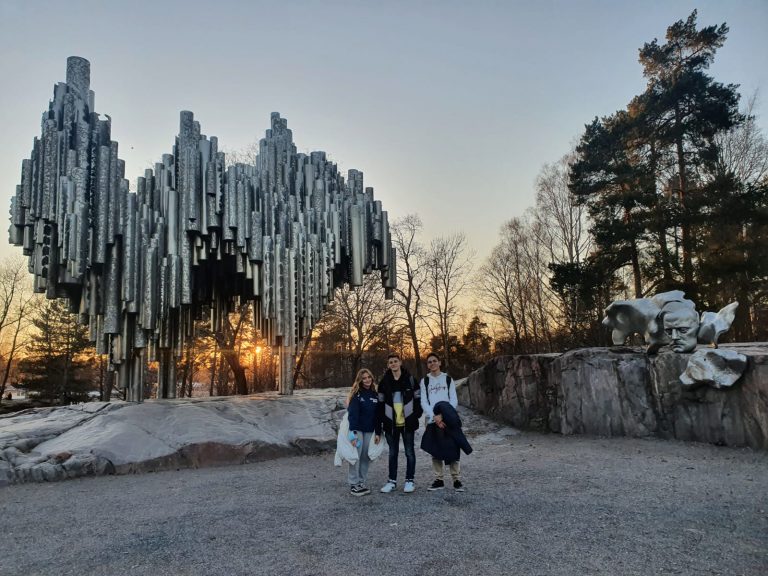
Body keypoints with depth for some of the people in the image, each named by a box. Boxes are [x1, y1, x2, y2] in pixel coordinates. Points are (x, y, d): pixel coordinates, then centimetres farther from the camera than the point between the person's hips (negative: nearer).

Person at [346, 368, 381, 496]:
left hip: (369, 431, 5)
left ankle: (362, 483, 15)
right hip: (358, 429, -5)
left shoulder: (375, 394, 7)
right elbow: (352, 414, -15)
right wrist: (353, 432, -22)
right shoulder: (356, 394, -8)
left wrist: (378, 432, 6)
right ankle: (353, 485, 3)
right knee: (356, 457, -5)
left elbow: (377, 415, 9)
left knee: (366, 457, 5)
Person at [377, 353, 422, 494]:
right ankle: (392, 480, 20)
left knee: (409, 452, 6)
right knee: (392, 453, 11)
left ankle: (409, 480, 16)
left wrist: (416, 415, -5)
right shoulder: (384, 382, 3)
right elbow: (381, 403, 6)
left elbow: (417, 398, 2)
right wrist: (380, 421, 0)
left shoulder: (409, 379, -2)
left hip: (407, 423, -2)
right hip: (391, 423, 2)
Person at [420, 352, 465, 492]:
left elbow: (454, 400, 0)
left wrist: (442, 415, -13)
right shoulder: (424, 381, 8)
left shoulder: (448, 379, 8)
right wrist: (435, 417, -13)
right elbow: (424, 403, 1)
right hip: (433, 421, 1)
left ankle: (457, 480, 1)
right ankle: (439, 480, 12)